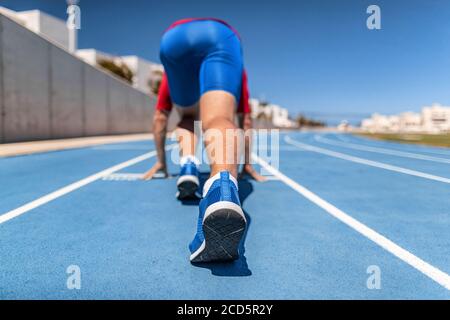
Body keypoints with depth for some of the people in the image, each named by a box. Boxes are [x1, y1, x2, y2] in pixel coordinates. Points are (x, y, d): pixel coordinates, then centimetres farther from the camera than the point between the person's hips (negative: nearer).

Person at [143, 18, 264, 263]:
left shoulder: (171, 76, 46)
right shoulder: (238, 72, 44)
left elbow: (159, 118, 46)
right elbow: (245, 121, 43)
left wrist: (160, 161, 53)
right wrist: (247, 164, 49)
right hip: (222, 36, -1)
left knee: (187, 117, 25)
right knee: (220, 120, -21)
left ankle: (187, 168, -3)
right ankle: (223, 188, -53)